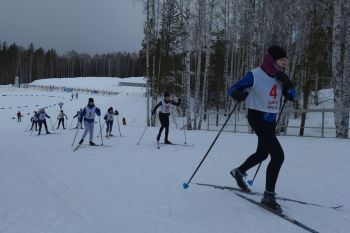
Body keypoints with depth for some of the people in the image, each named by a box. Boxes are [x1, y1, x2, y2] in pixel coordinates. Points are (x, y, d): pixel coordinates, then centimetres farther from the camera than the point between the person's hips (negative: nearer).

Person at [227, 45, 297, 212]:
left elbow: (292, 97, 5)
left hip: (271, 120, 8)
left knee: (262, 154, 24)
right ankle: (268, 195, -5)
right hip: (258, 119, -8)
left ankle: (238, 172, 48)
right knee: (278, 156, -16)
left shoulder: (279, 77, 4)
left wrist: (286, 81, -12)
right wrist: (238, 94, -38)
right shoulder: (255, 75, -17)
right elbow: (231, 89, -14)